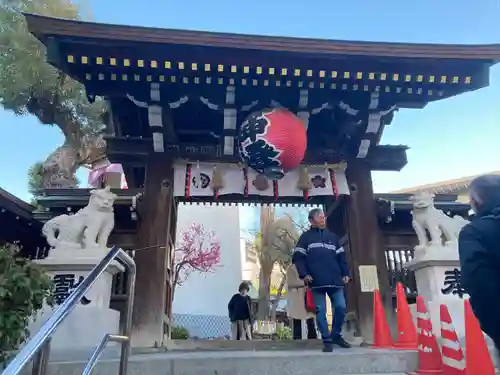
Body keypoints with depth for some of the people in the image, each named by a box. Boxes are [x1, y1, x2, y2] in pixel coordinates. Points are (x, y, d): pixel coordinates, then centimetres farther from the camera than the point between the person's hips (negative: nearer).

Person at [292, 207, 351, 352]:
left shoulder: (332, 236, 20)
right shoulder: (306, 236, 7)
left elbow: (341, 256, 20)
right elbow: (298, 257, 0)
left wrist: (345, 273, 10)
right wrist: (304, 274, -11)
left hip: (335, 280, 4)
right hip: (317, 282, -3)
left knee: (341, 307, 1)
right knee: (321, 311, -1)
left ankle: (336, 335, 21)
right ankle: (327, 340, 10)